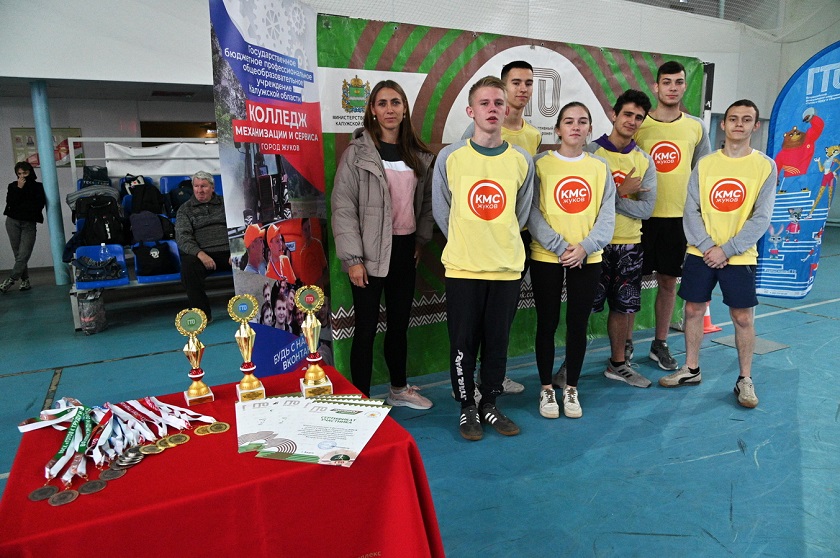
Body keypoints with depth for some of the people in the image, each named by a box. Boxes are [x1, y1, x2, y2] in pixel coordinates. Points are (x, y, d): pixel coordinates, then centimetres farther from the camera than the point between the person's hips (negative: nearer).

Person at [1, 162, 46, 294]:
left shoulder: (38, 187, 6)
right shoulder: (13, 186, 11)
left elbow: (39, 205, -6)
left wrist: (20, 206, -4)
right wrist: (19, 188, -9)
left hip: (29, 224, -2)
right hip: (13, 222, 2)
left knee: (23, 255, -12)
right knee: (19, 254, -1)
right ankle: (25, 281, 4)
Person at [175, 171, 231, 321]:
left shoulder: (225, 203, 19)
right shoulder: (185, 209, 14)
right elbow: (182, 236, 0)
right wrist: (200, 254, -19)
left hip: (227, 252, 1)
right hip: (200, 253, 0)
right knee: (188, 266, -34)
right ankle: (203, 313, -21)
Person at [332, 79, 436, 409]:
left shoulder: (419, 155, 9)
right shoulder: (358, 152, -7)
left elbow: (426, 202, 16)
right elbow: (343, 207, -11)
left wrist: (421, 240, 6)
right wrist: (352, 258, -16)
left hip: (405, 250, 5)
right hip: (371, 253, -5)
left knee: (399, 323, 16)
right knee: (367, 327, 2)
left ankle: (399, 389, 34)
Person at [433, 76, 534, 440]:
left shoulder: (522, 160, 1)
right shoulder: (450, 157, -3)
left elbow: (521, 213, 12)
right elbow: (441, 211, 6)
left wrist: (500, 243, 11)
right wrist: (467, 245, 8)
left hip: (507, 267, 2)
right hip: (463, 268, -1)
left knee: (498, 341, 11)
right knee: (463, 343, 5)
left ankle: (490, 404, 29)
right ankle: (467, 408, 24)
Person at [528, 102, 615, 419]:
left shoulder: (600, 167, 7)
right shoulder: (541, 164, -1)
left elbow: (607, 216, 3)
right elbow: (532, 214, -8)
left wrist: (585, 247, -12)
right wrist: (560, 247, -16)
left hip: (587, 259, 2)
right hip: (546, 259, -2)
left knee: (578, 324, 8)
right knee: (547, 324, 5)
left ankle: (571, 389, 24)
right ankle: (546, 389, 21)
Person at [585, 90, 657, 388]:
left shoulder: (645, 161, 7)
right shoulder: (591, 151, -5)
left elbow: (646, 209, -3)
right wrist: (622, 192, -11)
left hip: (629, 244, 4)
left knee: (622, 307, 13)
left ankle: (618, 363, 29)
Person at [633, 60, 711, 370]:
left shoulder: (696, 128, 6)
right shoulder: (638, 124, -3)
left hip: (678, 216, 3)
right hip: (641, 215, -2)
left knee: (669, 282, 10)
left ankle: (660, 344, 24)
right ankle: (625, 344, 18)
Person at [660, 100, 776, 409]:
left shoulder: (765, 166, -2)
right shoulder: (704, 163, 3)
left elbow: (761, 217, -7)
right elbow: (690, 211, 0)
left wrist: (727, 249, -15)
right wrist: (707, 247, -12)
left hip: (740, 256, -2)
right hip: (701, 253, 2)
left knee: (743, 317, 3)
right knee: (693, 309, 7)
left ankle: (745, 379, 20)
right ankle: (691, 369, 23)